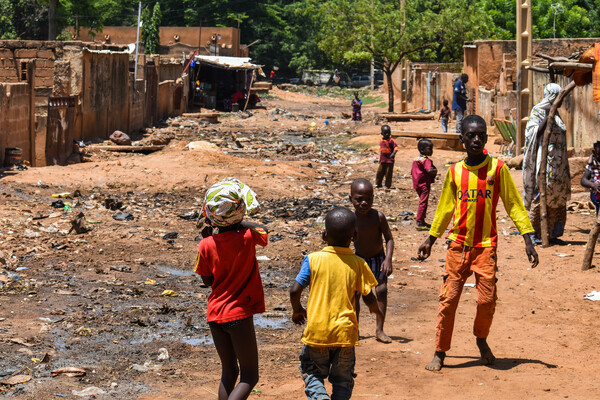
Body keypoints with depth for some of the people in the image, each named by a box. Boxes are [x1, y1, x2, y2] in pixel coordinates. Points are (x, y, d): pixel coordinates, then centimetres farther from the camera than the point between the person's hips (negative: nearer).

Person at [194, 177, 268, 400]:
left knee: (229, 373, 18)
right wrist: (238, 223, 12)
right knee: (249, 377, 4)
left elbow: (207, 280, 6)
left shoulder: (206, 246, -7)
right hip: (239, 315, -4)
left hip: (215, 315, 4)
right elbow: (263, 231, 9)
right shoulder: (247, 238, -14)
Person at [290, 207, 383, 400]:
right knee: (343, 379, 16)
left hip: (316, 331, -1)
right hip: (345, 331, 1)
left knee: (312, 373, 15)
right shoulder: (358, 264, -4)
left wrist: (297, 310, 9)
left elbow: (295, 291, -11)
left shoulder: (313, 259, -7)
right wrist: (375, 309, 23)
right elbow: (369, 297, 0)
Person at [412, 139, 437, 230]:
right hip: (424, 184, -9)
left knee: (423, 202, 20)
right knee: (423, 203, -5)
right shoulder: (426, 160, -17)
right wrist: (435, 170, -12)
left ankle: (422, 221, 28)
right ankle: (419, 223, -6)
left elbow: (412, 172, 17)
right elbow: (429, 170, -31)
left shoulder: (415, 160, 12)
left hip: (417, 184, 9)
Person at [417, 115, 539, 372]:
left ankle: (481, 340, 25)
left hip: (486, 245, -1)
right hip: (458, 244, 1)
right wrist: (430, 239, 20)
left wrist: (527, 240, -5)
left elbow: (513, 204, 1)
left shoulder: (497, 168, -1)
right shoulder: (455, 172, 5)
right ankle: (440, 352, 11)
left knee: (487, 299, -5)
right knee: (448, 299, -1)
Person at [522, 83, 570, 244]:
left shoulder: (555, 113, 16)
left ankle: (552, 234, 13)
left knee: (557, 199, 8)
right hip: (545, 160, -8)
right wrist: (547, 116, -22)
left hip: (557, 163, 8)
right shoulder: (538, 111, -7)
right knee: (541, 194, -7)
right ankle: (533, 232, -1)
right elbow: (535, 133, -18)